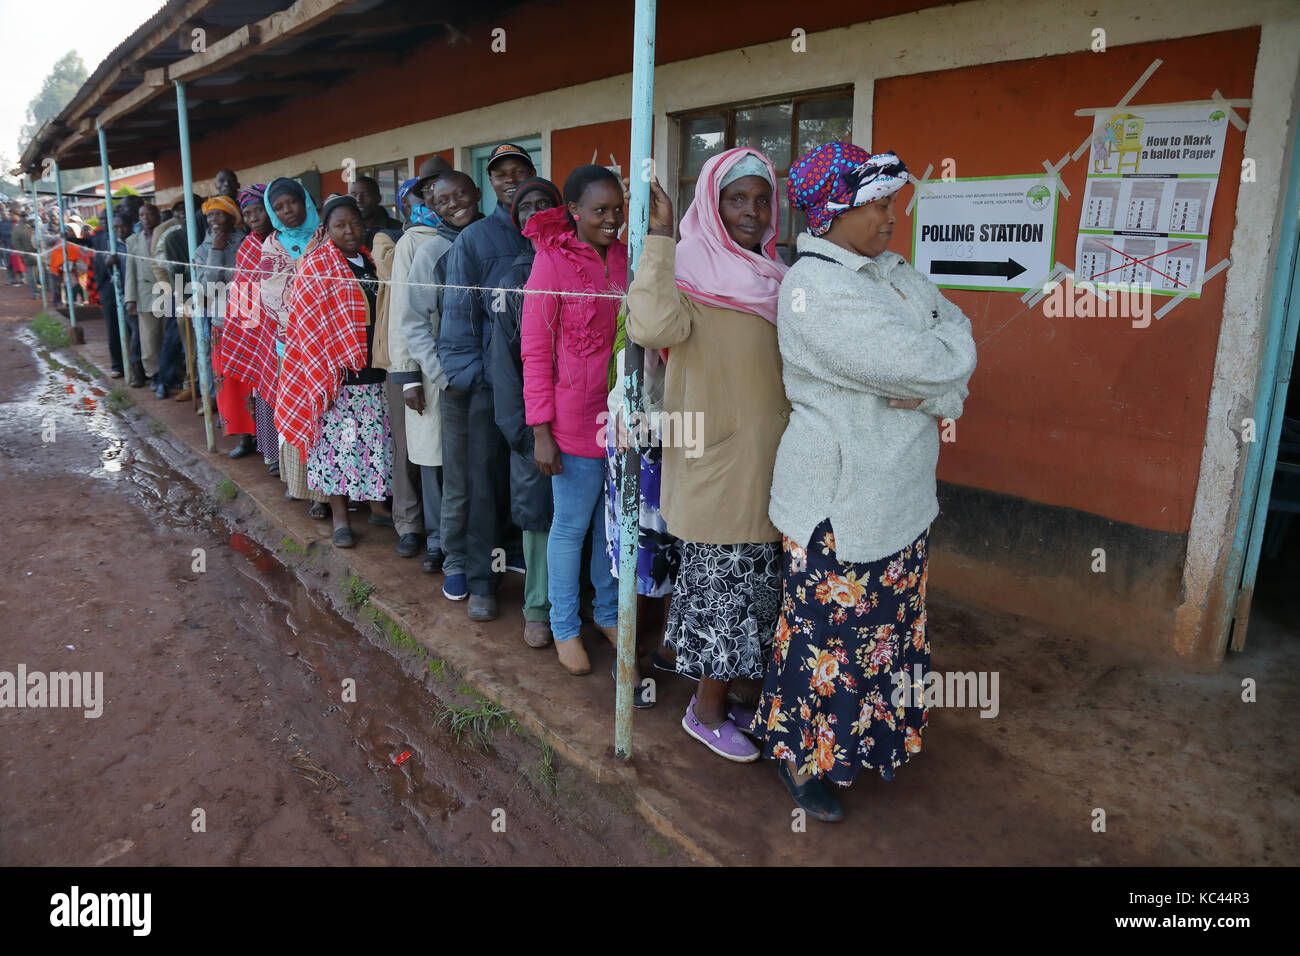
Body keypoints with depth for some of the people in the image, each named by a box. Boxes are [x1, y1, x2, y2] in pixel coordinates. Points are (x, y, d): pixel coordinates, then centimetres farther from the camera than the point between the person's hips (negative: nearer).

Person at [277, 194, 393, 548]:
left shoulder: (371, 262, 14)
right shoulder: (316, 266, -2)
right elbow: (307, 321, -5)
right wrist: (326, 367, -12)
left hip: (374, 368, 5)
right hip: (336, 372, -5)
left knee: (376, 437, 9)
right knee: (338, 437, -1)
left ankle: (375, 500, 26)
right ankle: (340, 517, 8)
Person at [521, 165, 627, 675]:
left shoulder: (623, 258, 7)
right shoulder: (552, 261, -9)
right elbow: (535, 351, -9)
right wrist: (541, 432, -12)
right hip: (575, 419, -5)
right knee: (571, 526, 6)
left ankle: (608, 612, 34)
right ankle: (565, 627, 24)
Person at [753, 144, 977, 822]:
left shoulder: (892, 269, 10)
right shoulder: (813, 288, -20)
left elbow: (956, 328, 4)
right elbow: (921, 365, -24)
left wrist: (936, 393, -15)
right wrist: (952, 358, -2)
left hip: (900, 492, 9)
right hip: (839, 501, -8)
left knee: (888, 625, 20)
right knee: (830, 633, 6)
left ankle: (871, 734, 42)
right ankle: (800, 756, 28)